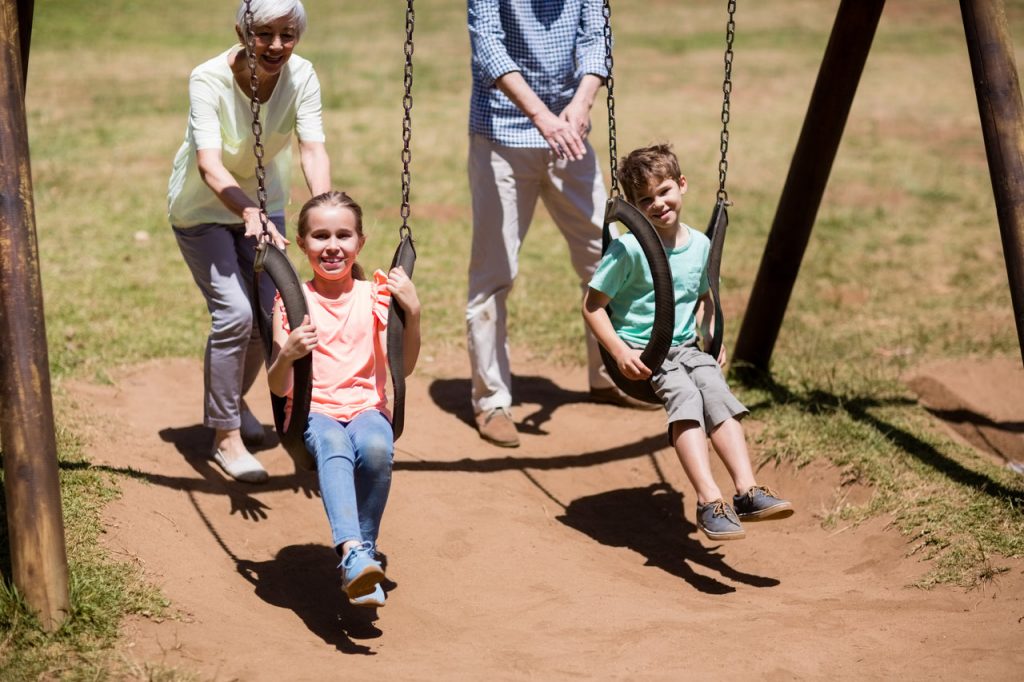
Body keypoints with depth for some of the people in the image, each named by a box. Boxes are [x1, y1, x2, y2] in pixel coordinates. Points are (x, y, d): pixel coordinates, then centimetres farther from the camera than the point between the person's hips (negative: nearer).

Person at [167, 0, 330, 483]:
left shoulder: (301, 77, -20)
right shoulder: (209, 80, -30)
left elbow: (313, 149, -30)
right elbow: (209, 165, -41)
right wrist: (249, 213, -59)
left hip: (264, 206, 4)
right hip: (203, 209, -4)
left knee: (268, 312, 4)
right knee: (234, 312, -17)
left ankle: (233, 398, 35)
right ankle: (225, 435, -2)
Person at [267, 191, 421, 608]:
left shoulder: (375, 296, 8)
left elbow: (403, 367, -3)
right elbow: (278, 387, -1)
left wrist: (412, 313, -17)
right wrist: (287, 355, -22)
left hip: (366, 407, 1)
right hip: (313, 411, -1)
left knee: (376, 447, -34)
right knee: (333, 447, -37)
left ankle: (364, 551, -19)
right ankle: (353, 553, -53)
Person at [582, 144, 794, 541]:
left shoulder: (700, 245, 9)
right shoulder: (629, 249, -9)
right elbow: (593, 305, -7)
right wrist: (620, 352, -17)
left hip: (686, 347, 5)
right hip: (641, 350, -5)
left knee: (716, 390, -25)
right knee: (684, 394, -30)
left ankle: (747, 490, -32)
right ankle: (709, 501, -39)